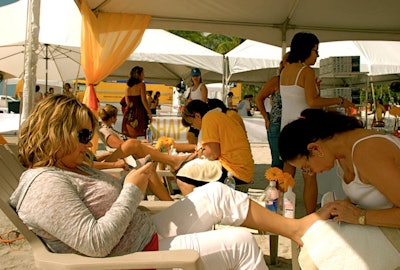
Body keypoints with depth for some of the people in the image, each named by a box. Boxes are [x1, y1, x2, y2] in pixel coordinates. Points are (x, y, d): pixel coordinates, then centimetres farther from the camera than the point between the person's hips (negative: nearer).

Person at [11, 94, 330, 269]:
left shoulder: (74, 168, 11)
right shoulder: (46, 183, -22)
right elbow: (95, 242, -30)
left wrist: (139, 169, -2)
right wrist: (133, 191, -21)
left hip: (150, 231, 10)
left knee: (215, 193, 4)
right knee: (241, 242, -10)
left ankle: (296, 227, 14)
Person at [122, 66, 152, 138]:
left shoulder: (128, 85, 11)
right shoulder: (141, 84, -7)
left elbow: (127, 100, 9)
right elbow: (143, 100, -11)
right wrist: (149, 113, -7)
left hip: (129, 112, 6)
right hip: (138, 112, -6)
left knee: (131, 137, 11)